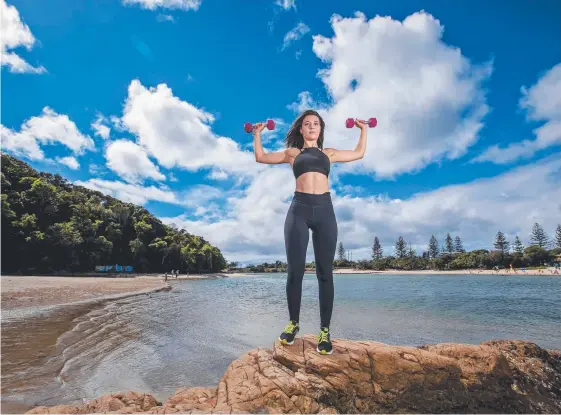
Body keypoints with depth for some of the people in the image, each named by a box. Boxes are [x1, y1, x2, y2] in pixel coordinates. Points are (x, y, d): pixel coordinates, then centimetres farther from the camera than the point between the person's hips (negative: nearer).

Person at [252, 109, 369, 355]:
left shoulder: (329, 153, 23)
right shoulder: (292, 152, 20)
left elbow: (359, 153, 33)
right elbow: (260, 157, 25)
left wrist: (363, 130, 34)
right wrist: (257, 133, 26)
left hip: (324, 210, 1)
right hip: (299, 209, 0)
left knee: (325, 272, -2)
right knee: (295, 271, -1)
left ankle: (325, 330, 6)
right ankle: (293, 322, 17)